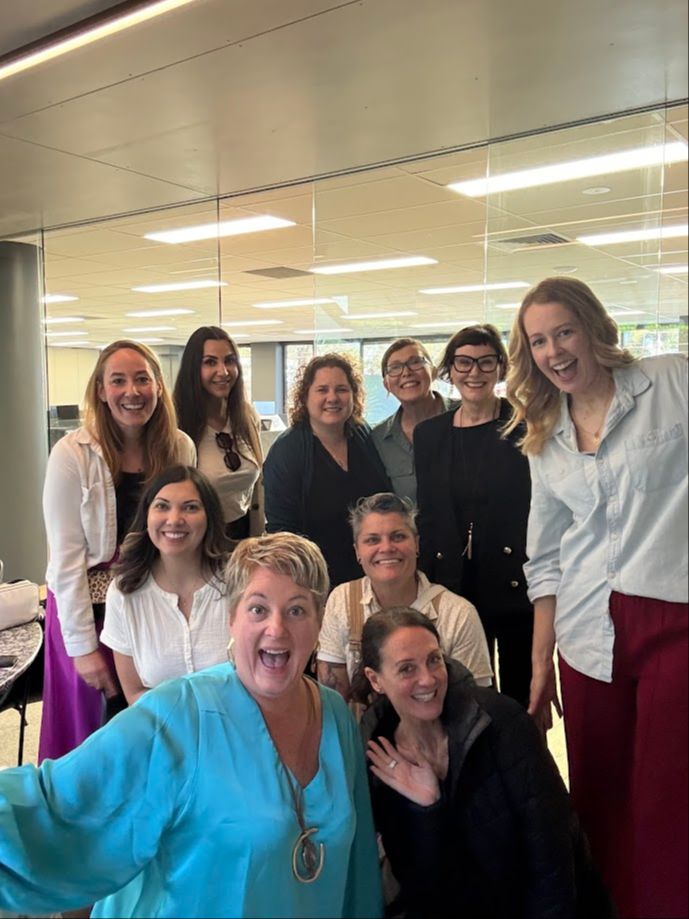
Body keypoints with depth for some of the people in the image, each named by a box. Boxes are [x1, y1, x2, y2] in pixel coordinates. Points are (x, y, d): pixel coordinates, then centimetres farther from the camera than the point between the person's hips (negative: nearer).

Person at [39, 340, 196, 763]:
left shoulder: (181, 448, -4)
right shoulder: (72, 454, -14)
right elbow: (67, 557, -12)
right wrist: (83, 645, -12)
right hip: (89, 609, -2)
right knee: (96, 735, 10)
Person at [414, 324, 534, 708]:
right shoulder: (429, 434, 7)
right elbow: (427, 515, 8)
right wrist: (426, 586, 3)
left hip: (516, 583, -3)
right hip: (455, 586, 3)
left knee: (521, 698, 9)